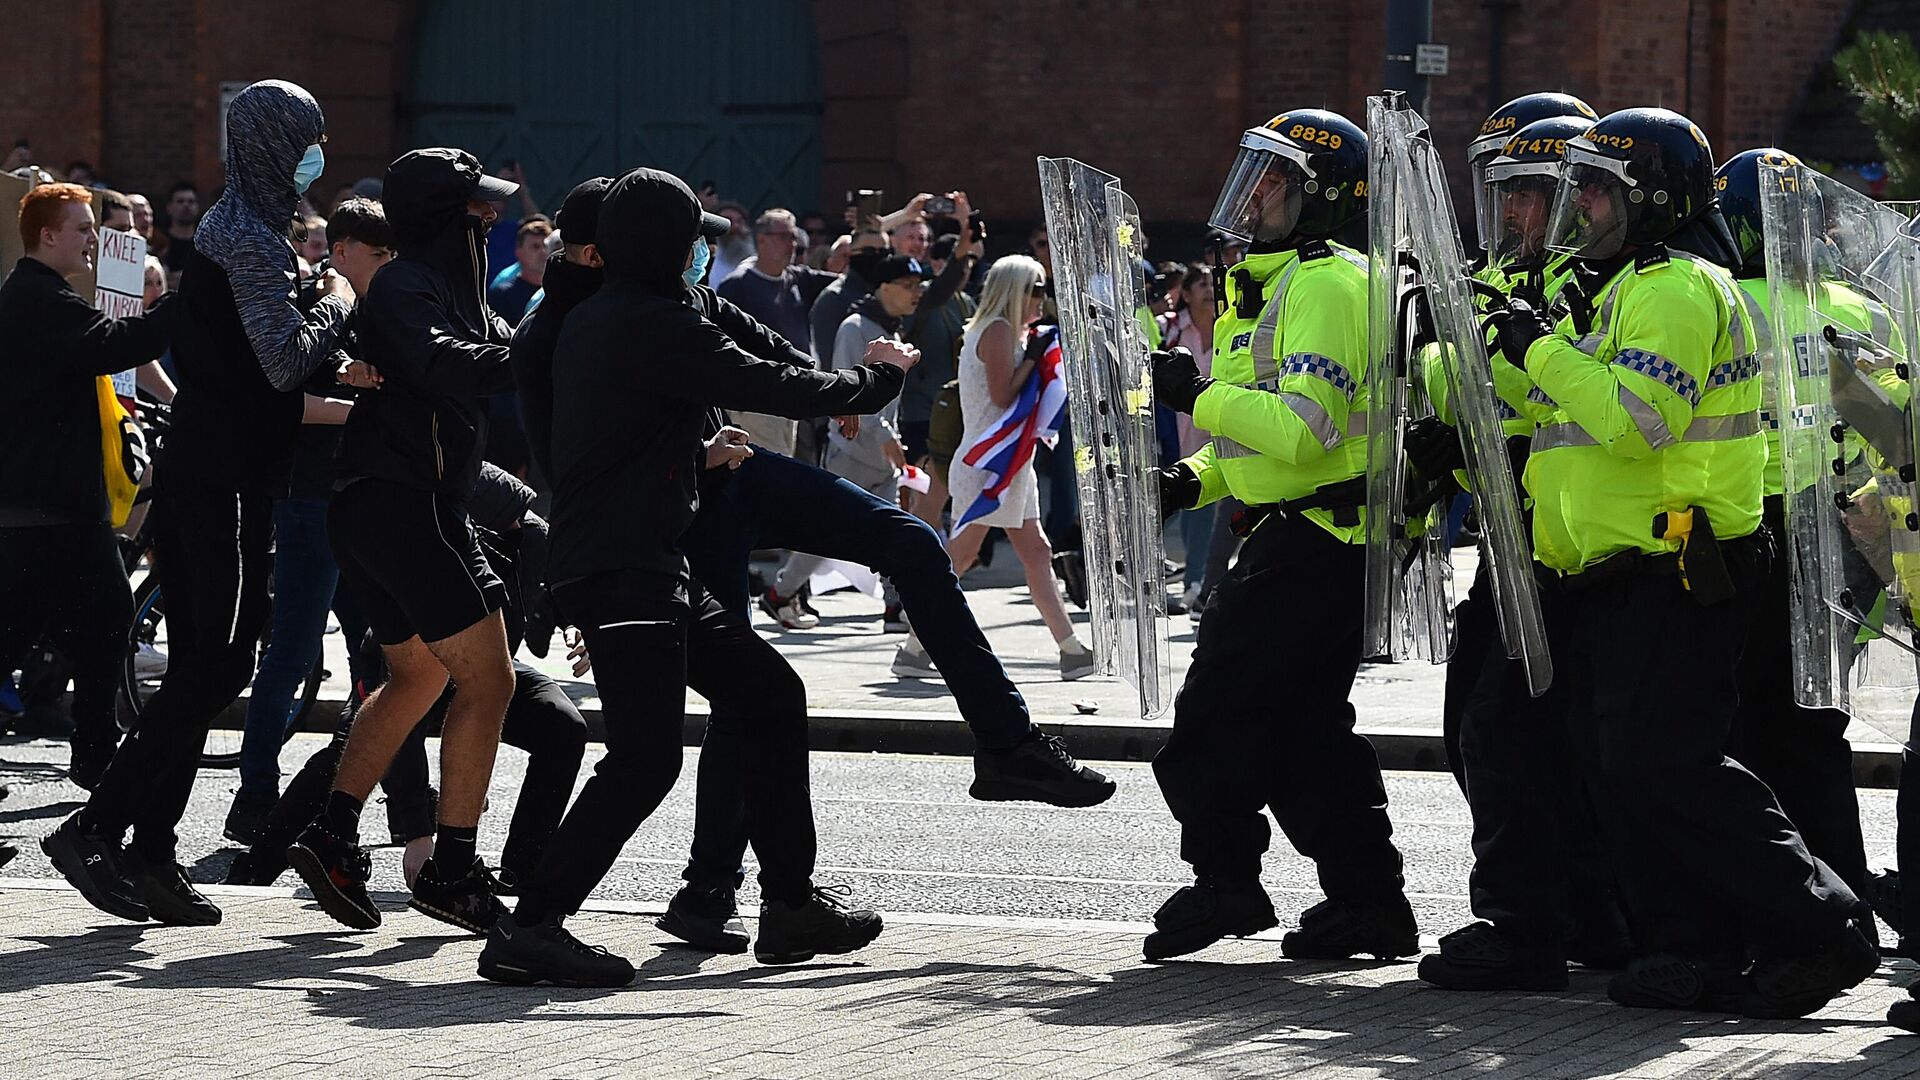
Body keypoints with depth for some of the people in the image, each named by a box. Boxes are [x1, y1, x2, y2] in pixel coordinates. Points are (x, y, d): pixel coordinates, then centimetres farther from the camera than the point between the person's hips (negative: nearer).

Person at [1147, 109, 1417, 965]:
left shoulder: (1323, 286, -16)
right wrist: (1194, 478, 10)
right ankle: (1366, 898, 13)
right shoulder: (1269, 285, 18)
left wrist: (1198, 395, -21)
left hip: (1318, 534, -11)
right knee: (1304, 718, 11)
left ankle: (1225, 882, 4)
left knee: (1220, 701, -5)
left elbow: (1305, 428, -26)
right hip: (1297, 532, 11)